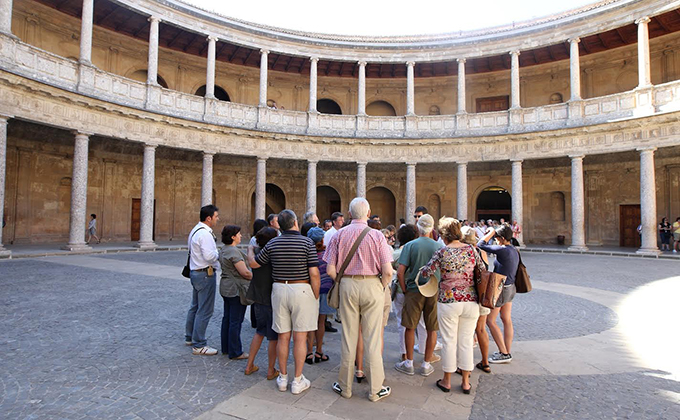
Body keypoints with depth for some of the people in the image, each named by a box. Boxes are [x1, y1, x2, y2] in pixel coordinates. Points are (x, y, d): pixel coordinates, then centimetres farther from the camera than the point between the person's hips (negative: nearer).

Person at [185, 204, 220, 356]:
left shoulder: (195, 230, 13)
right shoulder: (205, 233, -20)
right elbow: (209, 256, -27)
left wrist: (215, 252, 9)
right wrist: (219, 252, -8)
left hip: (195, 272, 11)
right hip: (205, 274, -11)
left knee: (195, 306, 22)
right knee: (205, 310, -3)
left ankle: (190, 337, 36)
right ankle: (198, 345, 5)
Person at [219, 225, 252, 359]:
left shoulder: (223, 250, 11)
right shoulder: (234, 251, -21)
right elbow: (245, 272, -24)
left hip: (226, 288, 10)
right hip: (236, 289, -10)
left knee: (227, 318, 17)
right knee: (236, 321, -2)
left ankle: (225, 348, 29)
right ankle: (235, 352, 7)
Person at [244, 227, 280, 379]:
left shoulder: (255, 252, -4)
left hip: (258, 299, 6)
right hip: (272, 300, -6)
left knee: (259, 332, 23)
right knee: (274, 337, 9)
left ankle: (249, 365, 30)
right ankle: (271, 370, 20)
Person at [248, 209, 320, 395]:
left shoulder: (272, 244, 2)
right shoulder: (307, 243, -8)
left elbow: (254, 263, 14)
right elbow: (314, 274, -12)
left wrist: (250, 250, 34)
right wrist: (316, 297, -2)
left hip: (279, 289, 3)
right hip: (302, 290, -3)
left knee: (283, 336, 12)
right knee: (300, 337, 5)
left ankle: (283, 378, 23)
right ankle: (298, 381, 13)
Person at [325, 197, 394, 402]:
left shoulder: (339, 235, -1)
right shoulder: (377, 235, -7)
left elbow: (331, 270, -4)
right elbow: (388, 271, -11)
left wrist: (342, 283, 12)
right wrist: (381, 287, 6)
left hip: (347, 285, 2)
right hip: (372, 286, -1)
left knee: (348, 337, 12)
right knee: (372, 339, 7)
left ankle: (345, 386, 25)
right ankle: (375, 389, 19)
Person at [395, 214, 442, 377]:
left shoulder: (410, 246, -8)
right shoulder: (439, 247, -2)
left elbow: (400, 273, -13)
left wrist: (404, 290, 0)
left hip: (414, 290, -1)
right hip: (434, 292, 2)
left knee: (410, 327, 11)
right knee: (432, 330, 12)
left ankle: (409, 363, 20)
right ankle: (426, 364, 21)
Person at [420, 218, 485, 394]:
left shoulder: (442, 252, -10)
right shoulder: (471, 249, 0)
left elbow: (425, 273, -9)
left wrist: (422, 269, 13)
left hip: (448, 301, -3)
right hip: (470, 301, 3)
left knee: (449, 341, 9)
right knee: (466, 341, 13)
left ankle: (446, 381, 21)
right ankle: (466, 382, 23)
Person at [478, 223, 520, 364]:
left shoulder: (503, 250, -22)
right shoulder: (514, 251, 6)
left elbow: (480, 245, -20)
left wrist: (491, 232, -8)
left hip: (501, 289, -9)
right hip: (510, 287, 9)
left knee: (490, 320, 1)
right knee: (507, 320, 15)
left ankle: (504, 353, 5)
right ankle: (507, 352, 23)